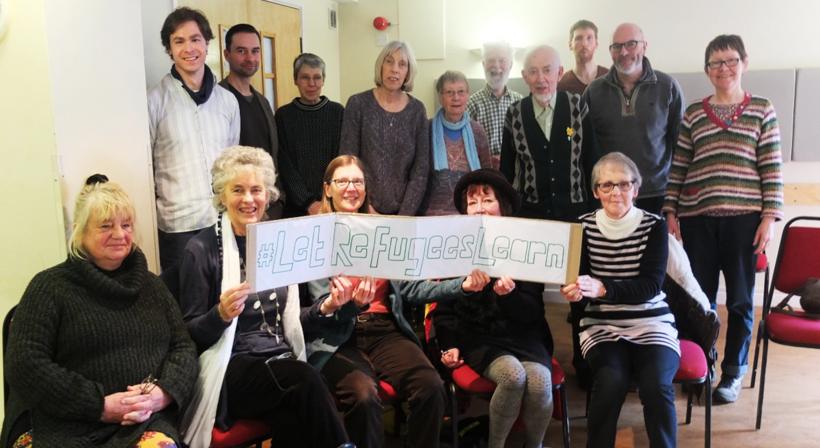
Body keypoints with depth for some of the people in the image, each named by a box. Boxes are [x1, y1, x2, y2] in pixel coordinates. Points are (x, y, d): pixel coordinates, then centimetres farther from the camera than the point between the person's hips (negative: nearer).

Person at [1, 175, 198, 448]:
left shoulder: (151, 285, 17)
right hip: (65, 425, -2)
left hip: (144, 422, 3)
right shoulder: (49, 287, 5)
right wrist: (100, 406, -11)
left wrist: (163, 393, -8)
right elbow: (24, 365, -4)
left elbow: (183, 348, 13)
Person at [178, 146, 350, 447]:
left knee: (291, 420, -29)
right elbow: (189, 334, -2)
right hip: (232, 367, -4)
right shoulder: (202, 250, -2)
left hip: (283, 360, 4)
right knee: (307, 380, -31)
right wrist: (221, 314, -22)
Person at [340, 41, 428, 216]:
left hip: (402, 210, 2)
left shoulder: (417, 110, 0)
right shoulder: (358, 104, -5)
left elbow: (420, 169, 0)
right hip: (363, 210, -1)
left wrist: (406, 214, -8)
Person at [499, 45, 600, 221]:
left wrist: (593, 212, 0)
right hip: (528, 213, 1)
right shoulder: (515, 114, -1)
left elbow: (592, 163, 1)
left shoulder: (578, 107, -3)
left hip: (575, 212, 0)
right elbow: (506, 171, 5)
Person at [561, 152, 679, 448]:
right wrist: (572, 289, -26)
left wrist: (602, 288, -30)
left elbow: (651, 285, -13)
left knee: (656, 386, -26)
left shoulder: (655, 225, -1)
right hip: (602, 324, 0)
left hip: (652, 323, 0)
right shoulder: (585, 226, 3)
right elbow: (579, 279, 0)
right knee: (611, 381, -27)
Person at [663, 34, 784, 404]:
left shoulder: (762, 110, 5)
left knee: (740, 298, 6)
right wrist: (670, 212, 2)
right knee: (700, 297, 6)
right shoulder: (693, 114, 9)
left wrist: (770, 217, -5)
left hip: (743, 217, -1)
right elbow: (678, 166, 8)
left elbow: (771, 167, 1)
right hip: (697, 218, 1)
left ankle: (733, 373, 21)